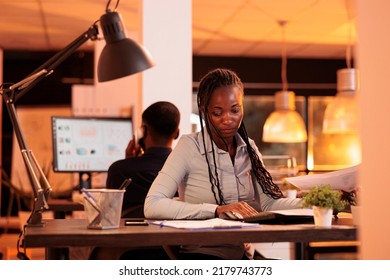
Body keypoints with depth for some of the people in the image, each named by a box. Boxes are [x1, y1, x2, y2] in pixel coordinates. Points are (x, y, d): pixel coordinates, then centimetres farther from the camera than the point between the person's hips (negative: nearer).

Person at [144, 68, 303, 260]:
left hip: (243, 257, 6)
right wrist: (217, 210, -28)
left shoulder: (249, 148, 10)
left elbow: (268, 203, 3)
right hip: (201, 255, -5)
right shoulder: (189, 147, -8)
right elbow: (152, 206, -20)